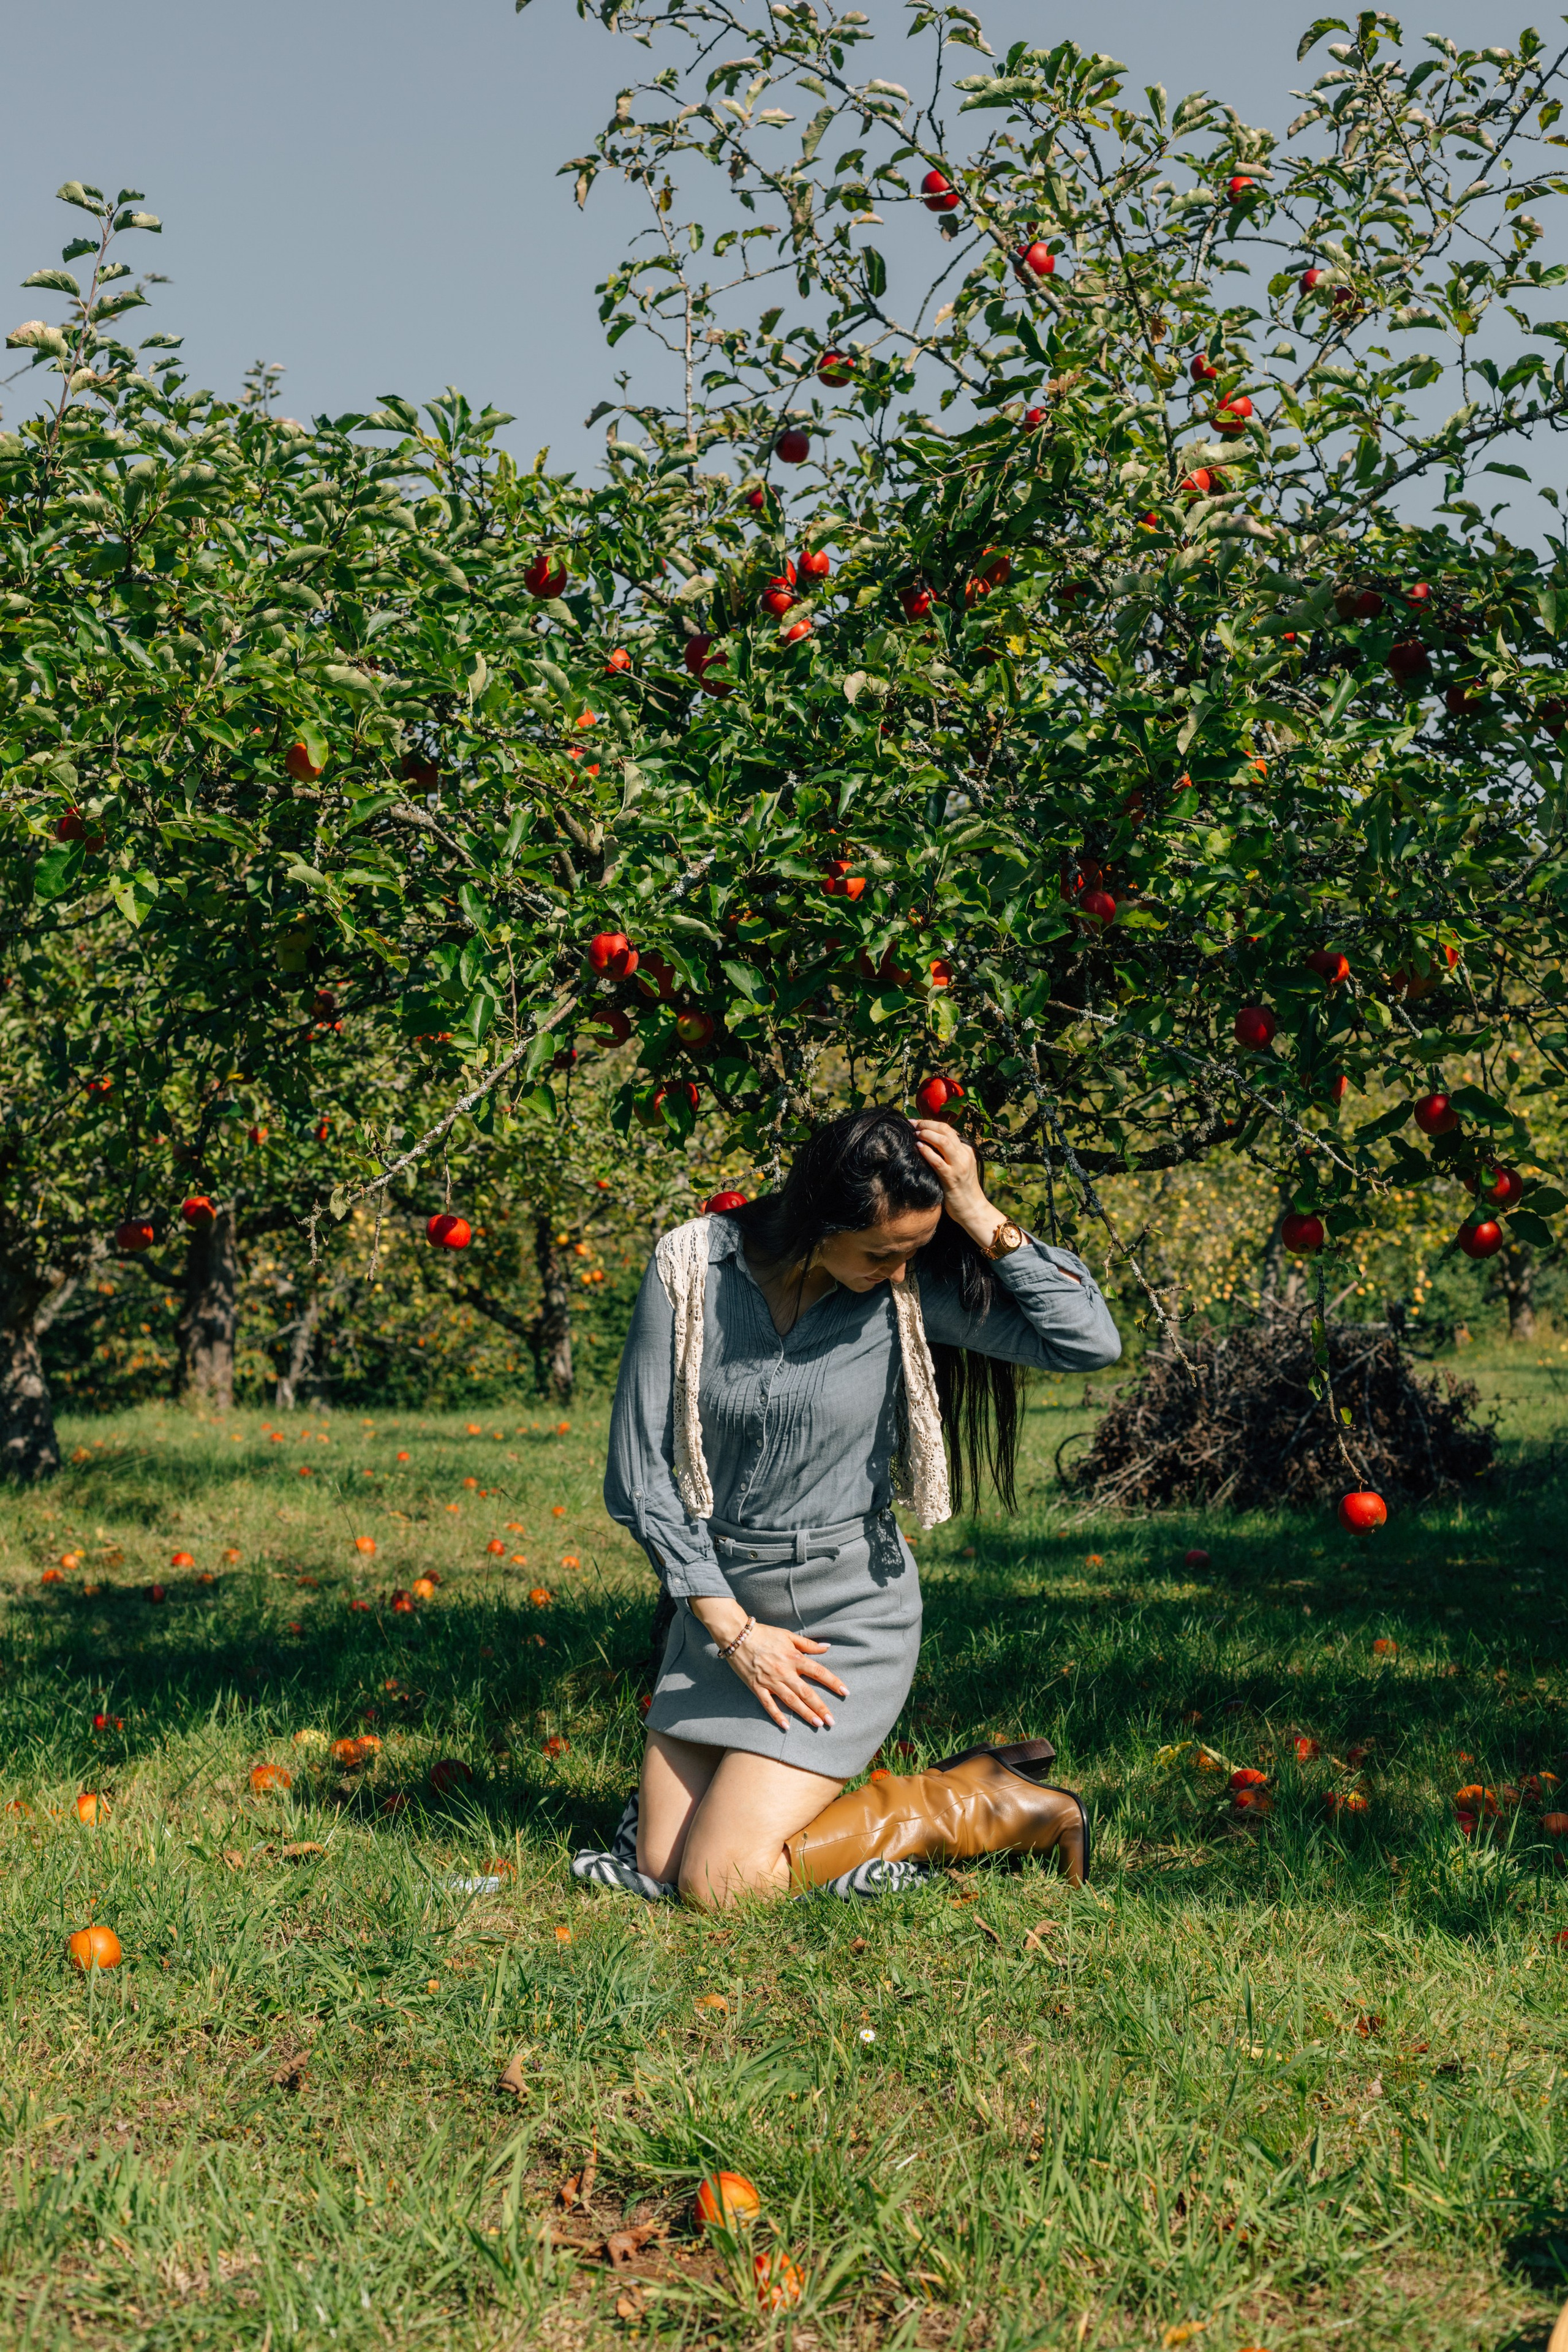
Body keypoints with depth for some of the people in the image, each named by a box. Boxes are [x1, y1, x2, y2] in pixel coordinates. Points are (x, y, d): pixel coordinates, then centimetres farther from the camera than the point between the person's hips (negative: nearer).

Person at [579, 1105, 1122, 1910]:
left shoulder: (914, 1286, -14)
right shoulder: (691, 1266, -12)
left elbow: (1091, 1341, -23)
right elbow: (639, 1472, -8)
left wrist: (982, 1219, -25)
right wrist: (732, 1629, -11)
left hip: (847, 1610, -3)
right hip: (718, 1598, 4)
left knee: (720, 1883, -12)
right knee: (659, 1865, 3)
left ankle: (979, 1803, 5)